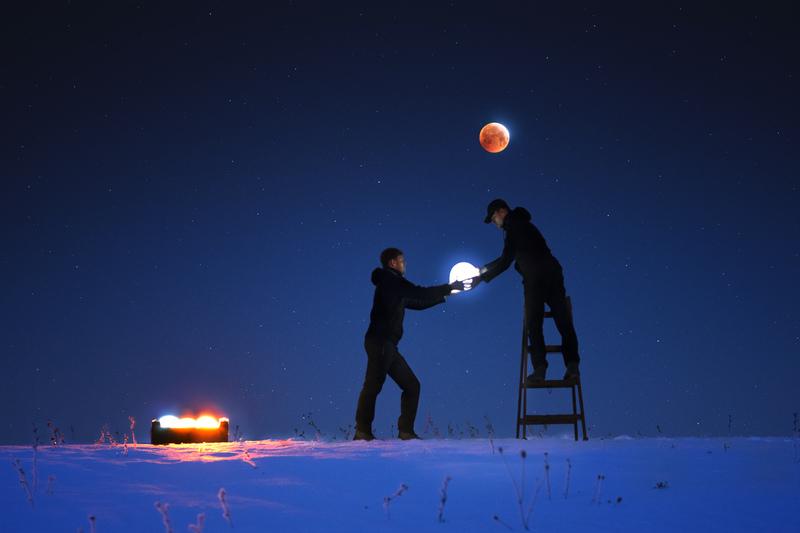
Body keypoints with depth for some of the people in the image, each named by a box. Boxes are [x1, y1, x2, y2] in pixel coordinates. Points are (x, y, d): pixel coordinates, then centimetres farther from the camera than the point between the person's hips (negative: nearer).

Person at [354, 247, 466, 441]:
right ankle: (363, 432, -15)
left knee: (411, 385, 8)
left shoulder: (394, 287, 24)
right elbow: (419, 293, -12)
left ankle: (406, 430, 8)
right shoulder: (390, 280, -4)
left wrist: (444, 294, 24)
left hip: (387, 346, 10)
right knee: (373, 385, -14)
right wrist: (448, 287, -4)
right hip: (380, 343, -10)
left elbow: (417, 302, 28)